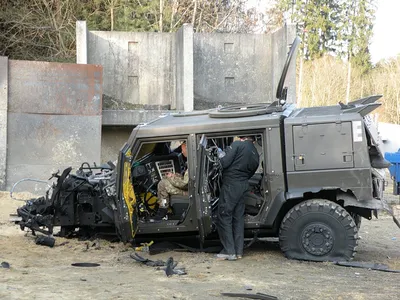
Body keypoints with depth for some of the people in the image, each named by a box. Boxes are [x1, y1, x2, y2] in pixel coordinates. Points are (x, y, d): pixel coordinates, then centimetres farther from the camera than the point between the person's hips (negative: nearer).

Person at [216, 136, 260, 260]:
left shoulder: (237, 144, -8)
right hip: (244, 185, 7)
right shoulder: (256, 154, 14)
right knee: (238, 218, 13)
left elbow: (225, 163, -15)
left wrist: (220, 158, 5)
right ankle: (238, 251, 15)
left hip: (230, 184, -7)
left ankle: (229, 251, -2)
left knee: (224, 217, -1)